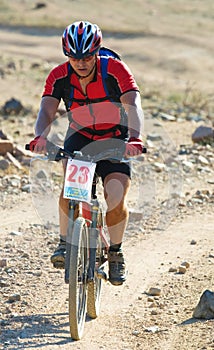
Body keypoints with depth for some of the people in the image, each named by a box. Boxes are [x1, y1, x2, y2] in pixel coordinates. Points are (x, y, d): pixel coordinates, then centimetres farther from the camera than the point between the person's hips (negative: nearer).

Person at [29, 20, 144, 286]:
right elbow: (46, 111, -26)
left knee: (117, 198, -17)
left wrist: (134, 138, -53)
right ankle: (65, 242, -11)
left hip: (114, 139, -1)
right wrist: (40, 137, -48)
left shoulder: (116, 70, -23)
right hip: (79, 137, 2)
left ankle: (115, 251, 7)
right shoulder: (59, 76, -17)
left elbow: (133, 105, -34)